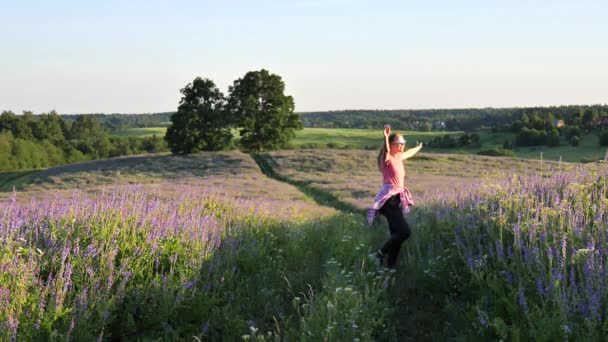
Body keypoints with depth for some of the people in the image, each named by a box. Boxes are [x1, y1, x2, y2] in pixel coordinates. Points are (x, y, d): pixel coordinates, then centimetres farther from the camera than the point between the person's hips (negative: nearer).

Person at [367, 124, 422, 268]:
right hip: (389, 199, -9)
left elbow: (409, 153, 38)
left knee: (397, 234, 7)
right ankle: (380, 254, -6)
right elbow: (386, 150, -33)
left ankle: (391, 266, 13)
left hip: (397, 199, 9)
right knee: (404, 231, -19)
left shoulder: (399, 157, 15)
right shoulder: (387, 158, -9)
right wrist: (386, 137, -52)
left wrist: (418, 147, 56)